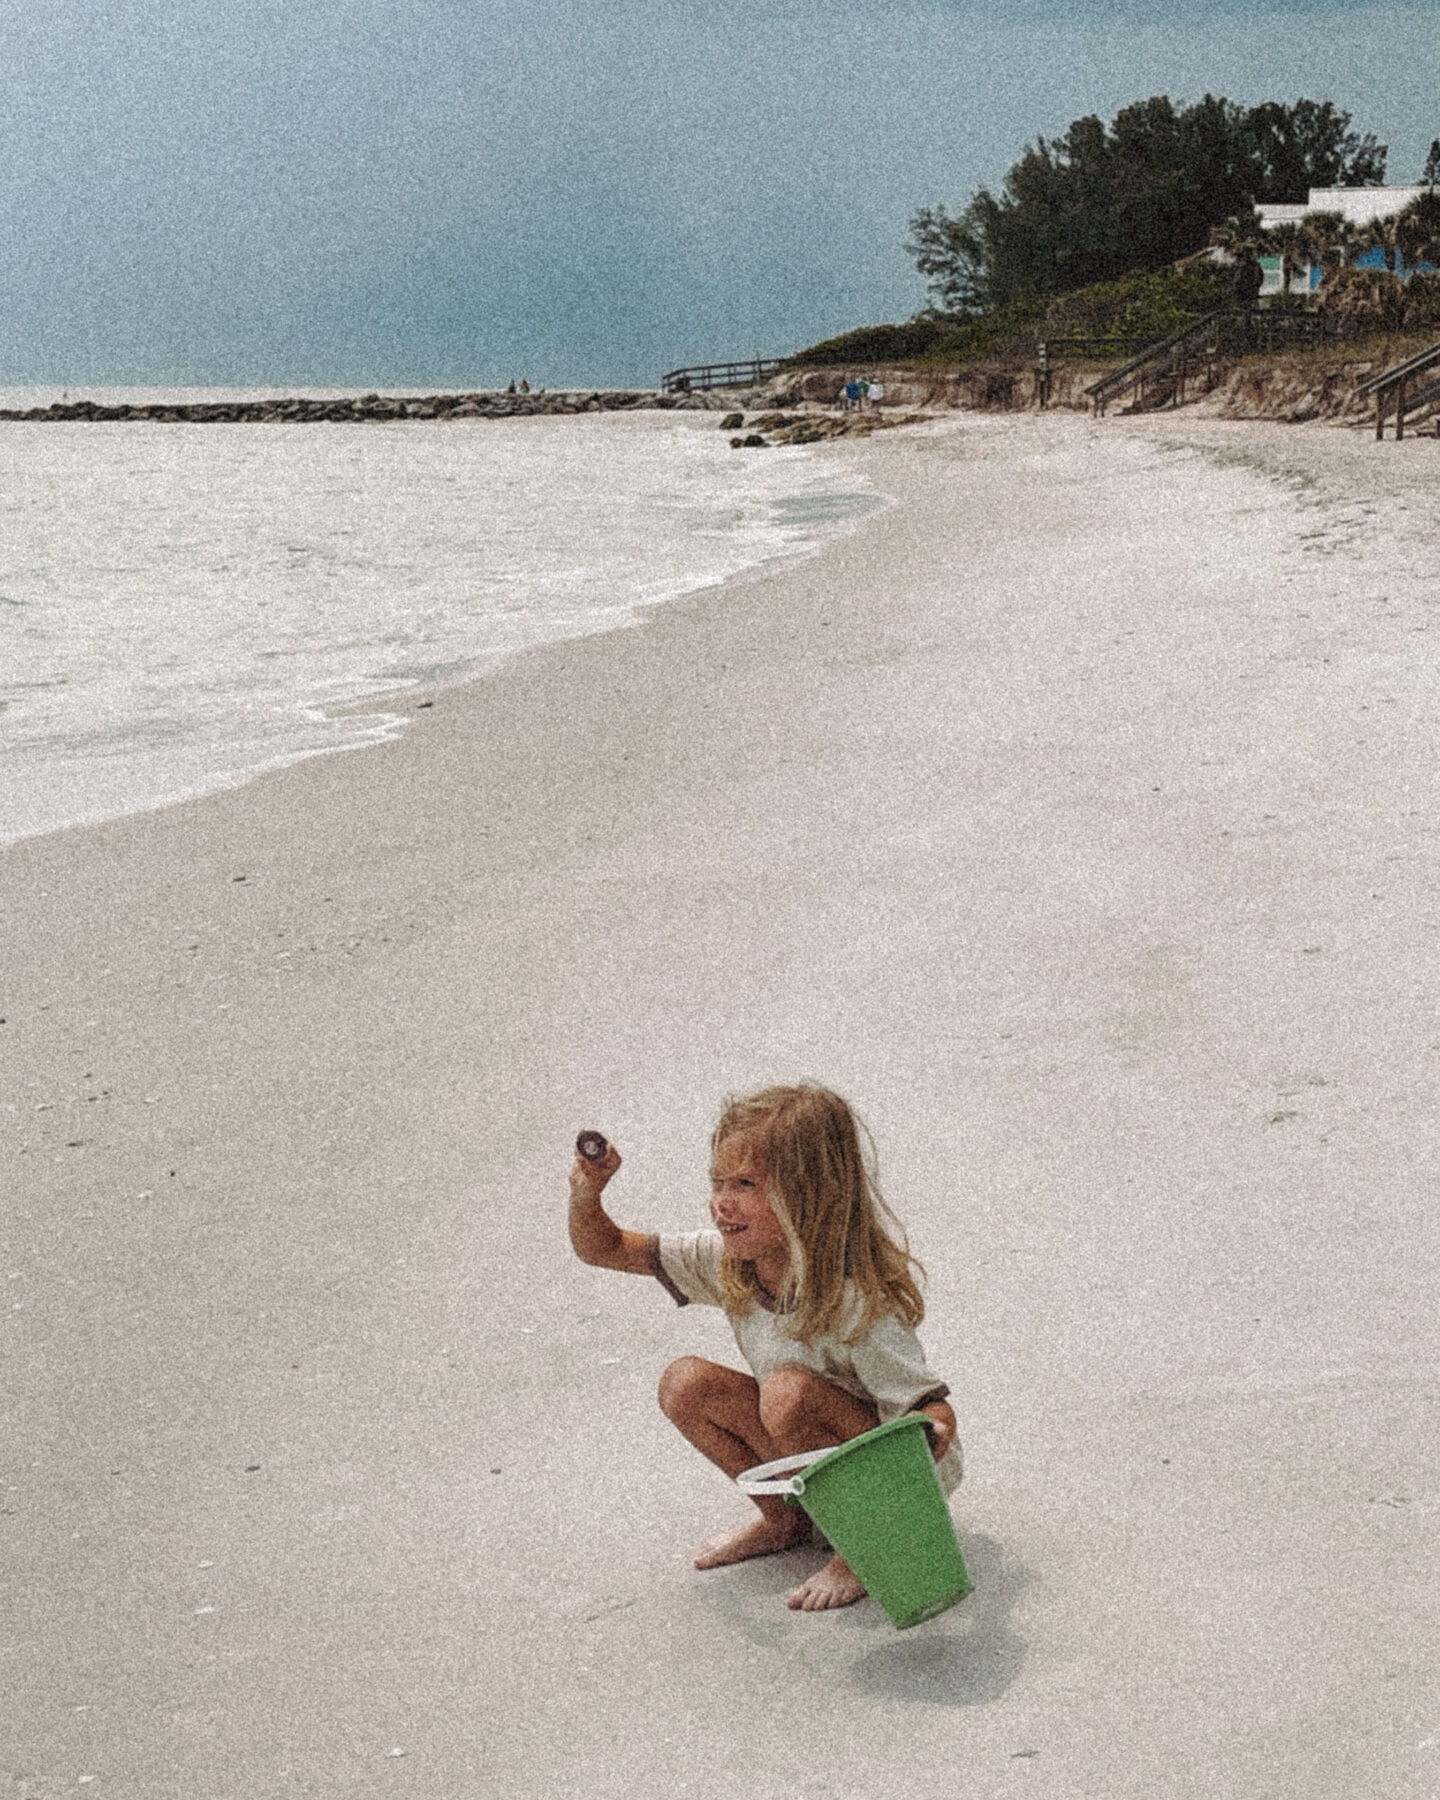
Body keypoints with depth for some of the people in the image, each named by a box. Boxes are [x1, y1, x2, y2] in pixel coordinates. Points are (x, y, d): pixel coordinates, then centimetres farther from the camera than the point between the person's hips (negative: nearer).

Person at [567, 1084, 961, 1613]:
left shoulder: (855, 1304, -30)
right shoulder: (726, 1260, -11)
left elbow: (932, 1409, -27)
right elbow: (602, 1248, -4)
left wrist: (931, 1434, -51)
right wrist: (586, 1193, -25)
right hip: (814, 1459, 7)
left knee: (789, 1390, -32)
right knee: (686, 1384, -11)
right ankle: (784, 1520, 9)